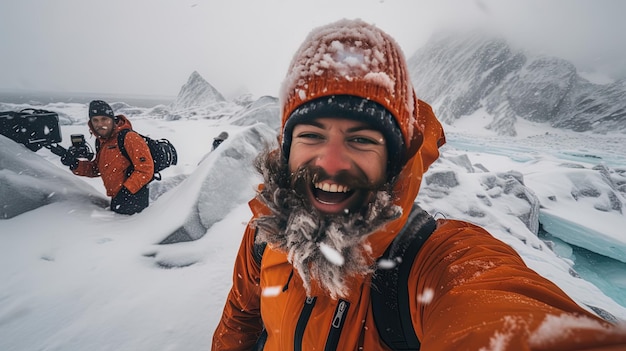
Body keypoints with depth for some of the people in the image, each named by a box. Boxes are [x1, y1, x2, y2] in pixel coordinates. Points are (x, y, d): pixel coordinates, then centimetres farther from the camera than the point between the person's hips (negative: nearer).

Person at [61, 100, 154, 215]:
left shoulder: (129, 138, -19)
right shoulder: (102, 141, 11)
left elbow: (145, 169, -22)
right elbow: (96, 168, 20)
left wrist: (127, 190, -25)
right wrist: (75, 164, 3)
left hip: (133, 198, -9)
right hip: (116, 198, 9)